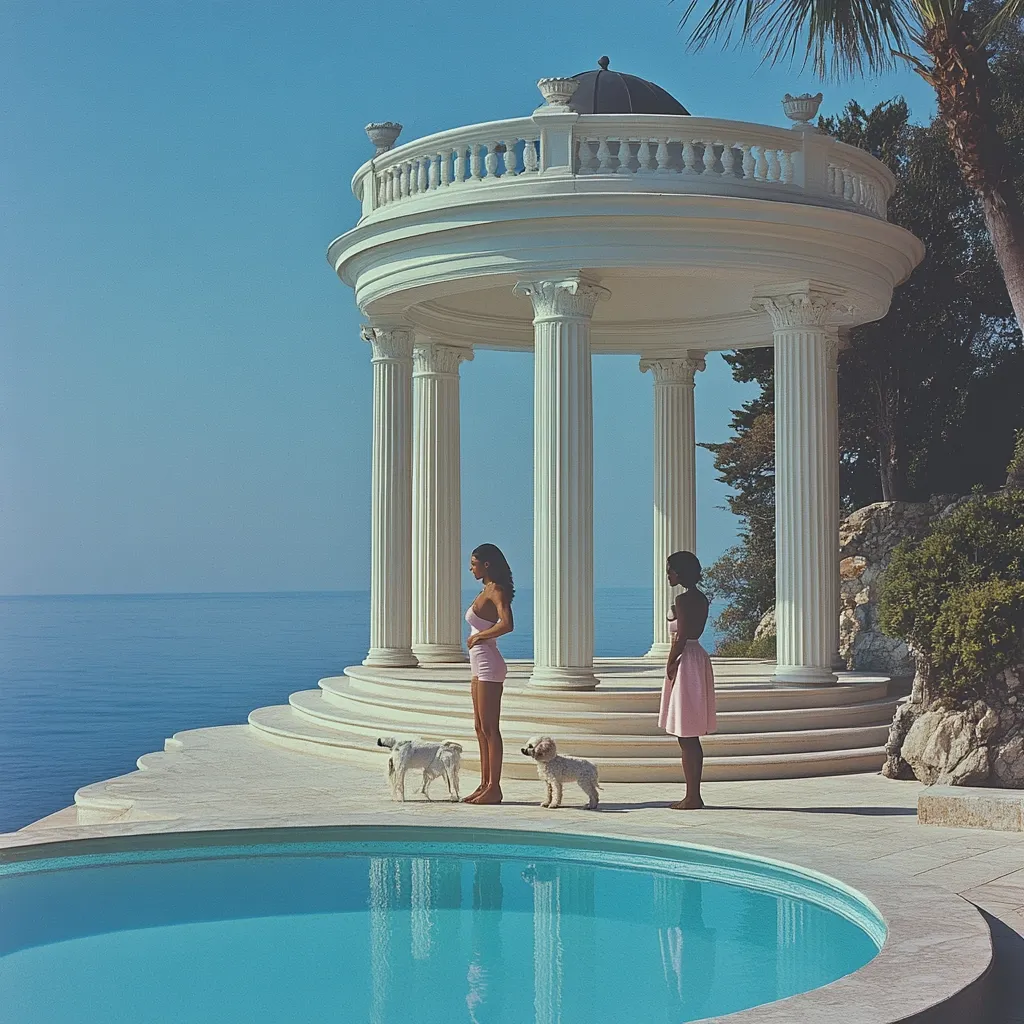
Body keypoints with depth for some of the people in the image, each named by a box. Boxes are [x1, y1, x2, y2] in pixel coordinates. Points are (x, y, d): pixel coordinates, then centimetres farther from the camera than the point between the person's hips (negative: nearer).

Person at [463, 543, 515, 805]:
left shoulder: (495, 591, -14)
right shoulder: (487, 590, 15)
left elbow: (507, 624, -28)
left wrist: (478, 636, -17)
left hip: (488, 664, -10)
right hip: (480, 665, 10)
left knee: (489, 728, -6)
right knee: (480, 728, 13)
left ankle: (494, 788, -2)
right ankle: (485, 784, 18)